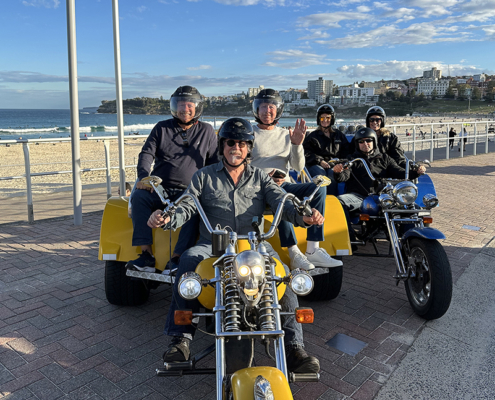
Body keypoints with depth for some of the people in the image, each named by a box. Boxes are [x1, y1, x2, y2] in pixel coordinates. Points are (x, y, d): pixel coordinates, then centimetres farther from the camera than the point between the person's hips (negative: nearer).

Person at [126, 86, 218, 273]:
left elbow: (215, 162, 16)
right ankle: (146, 255, -32)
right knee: (138, 197, -29)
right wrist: (143, 177, -15)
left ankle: (177, 258, -36)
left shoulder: (207, 131, 14)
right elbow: (146, 154, 5)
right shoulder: (162, 128, 15)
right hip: (159, 189, 2)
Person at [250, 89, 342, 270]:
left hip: (284, 184, 4)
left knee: (318, 188, -22)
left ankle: (313, 250, -27)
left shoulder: (285, 134, 17)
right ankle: (294, 253, -37)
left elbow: (298, 167, 9)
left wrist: (297, 144, -9)